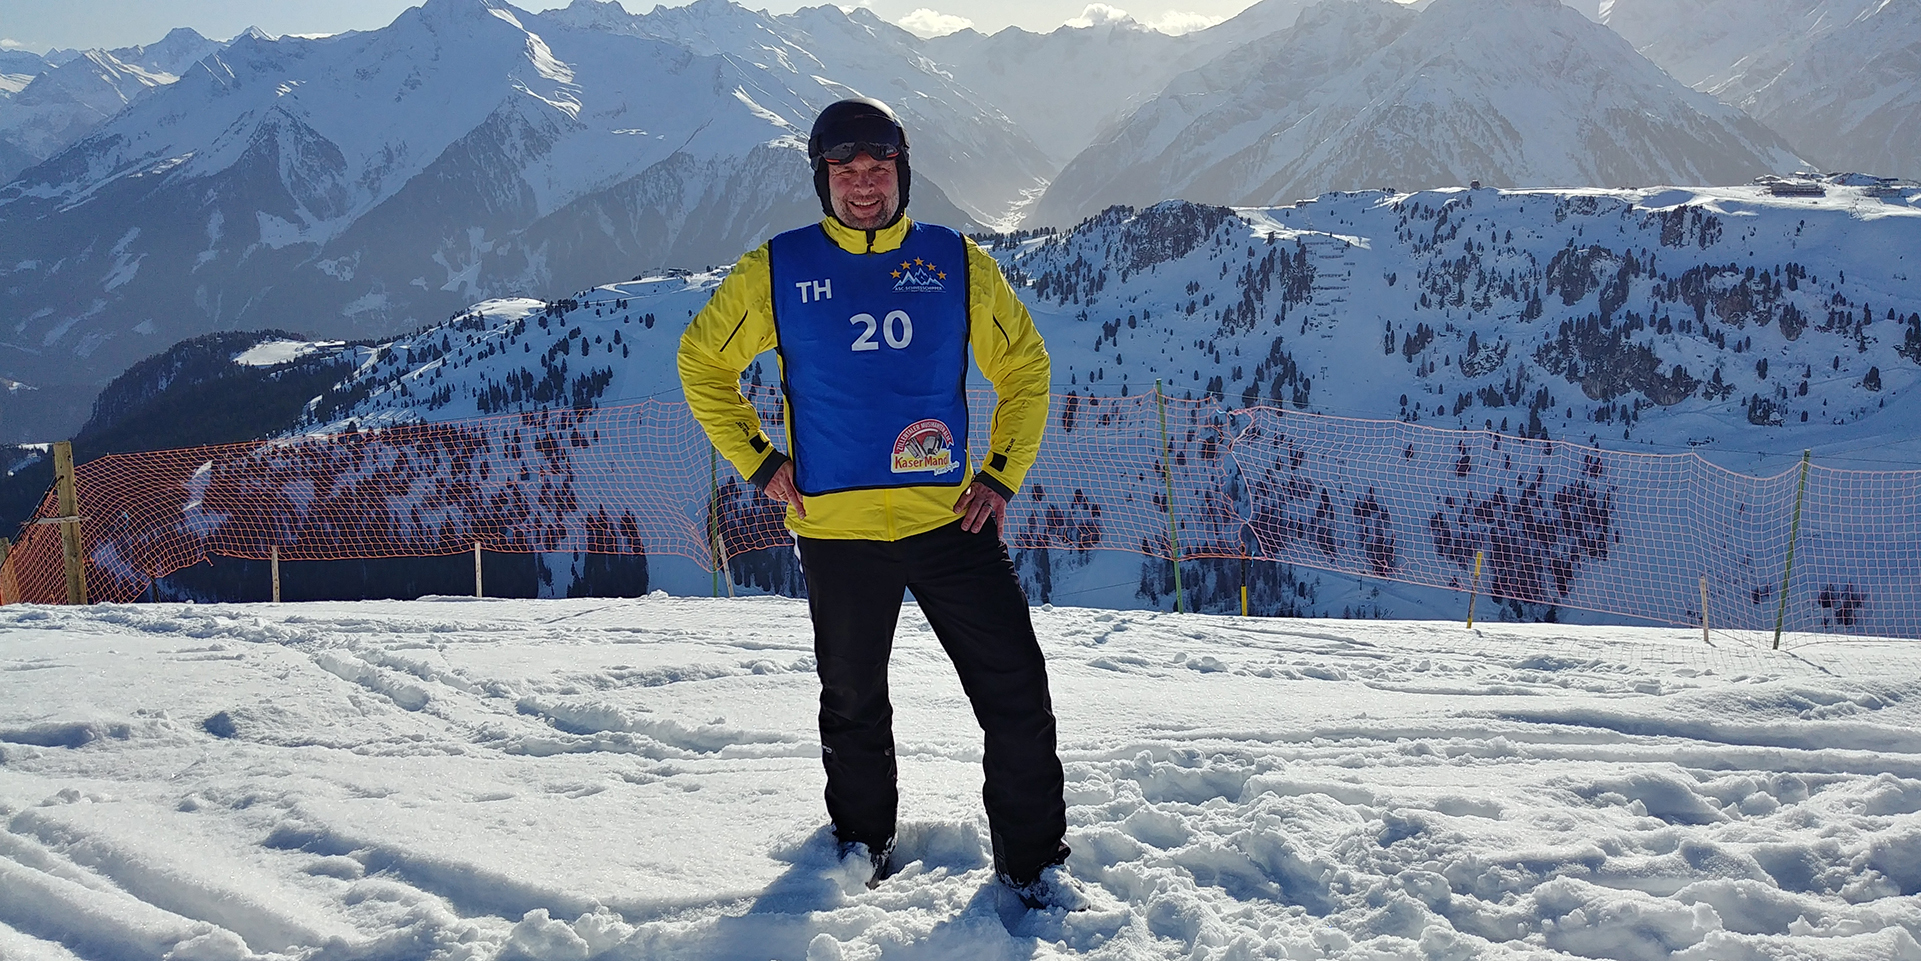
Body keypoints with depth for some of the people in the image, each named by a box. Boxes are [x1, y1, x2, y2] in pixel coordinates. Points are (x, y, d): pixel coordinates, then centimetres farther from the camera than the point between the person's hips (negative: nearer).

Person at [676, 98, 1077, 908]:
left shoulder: (958, 264, 3)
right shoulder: (776, 272, 1)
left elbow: (1025, 368, 12)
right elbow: (701, 361, 11)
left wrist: (1002, 475, 3)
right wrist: (758, 462, 3)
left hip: (950, 518, 1)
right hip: (836, 528, 0)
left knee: (1017, 695, 0)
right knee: (853, 704, 16)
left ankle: (1032, 859, 18)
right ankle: (862, 841, 39)